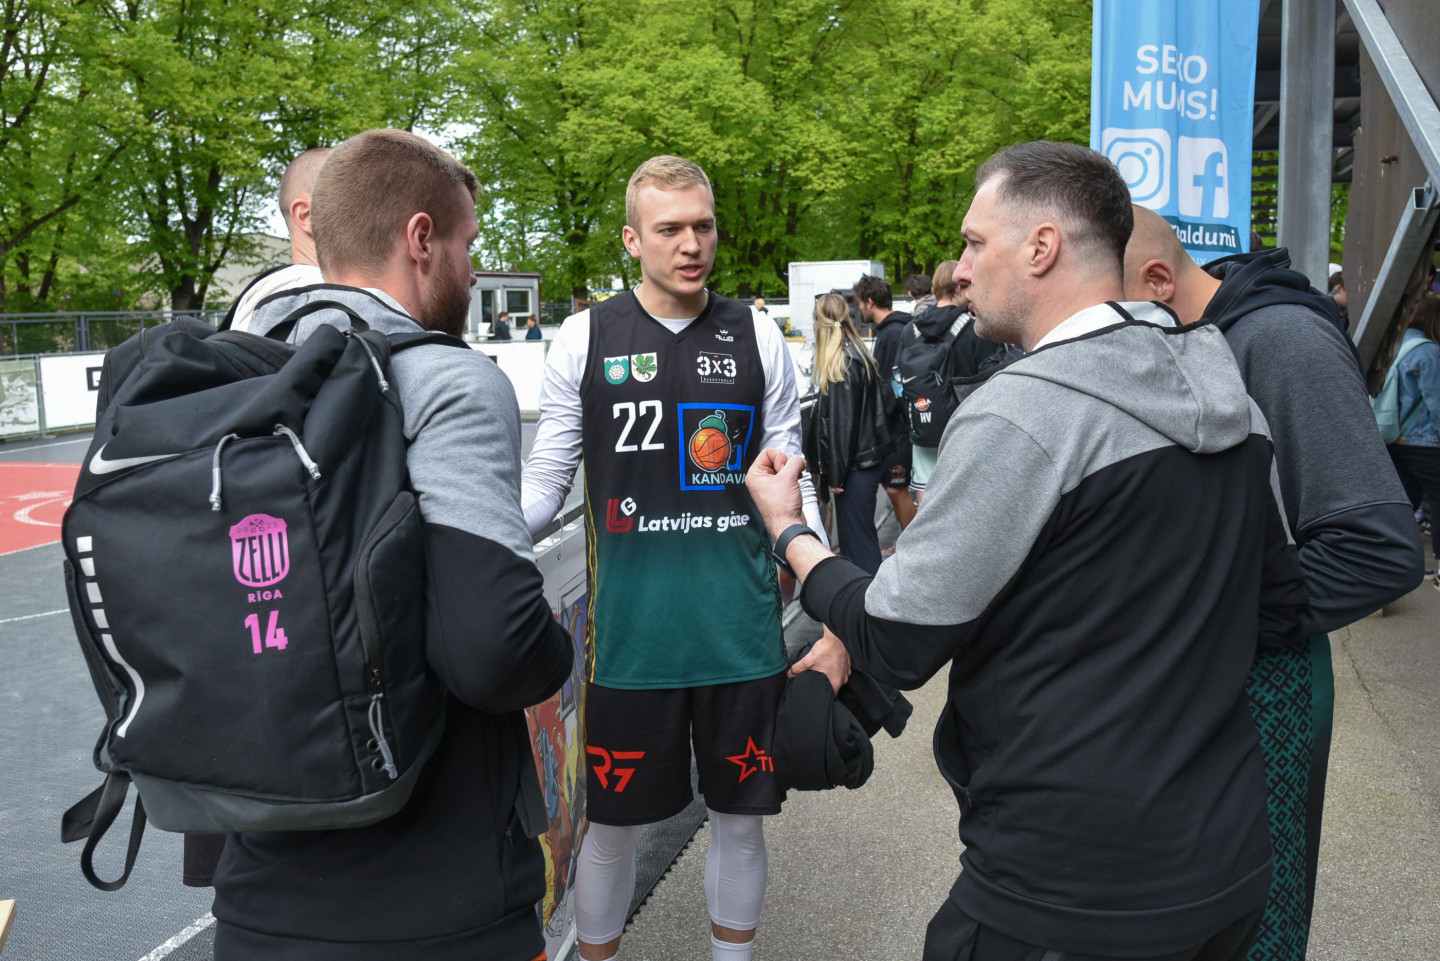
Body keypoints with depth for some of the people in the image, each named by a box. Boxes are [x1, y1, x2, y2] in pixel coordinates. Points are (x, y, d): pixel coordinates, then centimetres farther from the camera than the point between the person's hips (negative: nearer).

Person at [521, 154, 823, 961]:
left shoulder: (759, 338, 3)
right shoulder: (585, 338, -1)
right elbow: (545, 481, 3)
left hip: (744, 631, 1)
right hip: (630, 636, -1)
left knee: (741, 818, 14)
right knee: (614, 823, 12)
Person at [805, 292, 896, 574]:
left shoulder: (841, 365, -17)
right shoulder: (858, 356, 11)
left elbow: (841, 426, -17)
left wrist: (835, 475, -12)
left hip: (855, 466, -9)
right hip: (868, 460, 9)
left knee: (858, 539, -3)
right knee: (851, 533, 18)